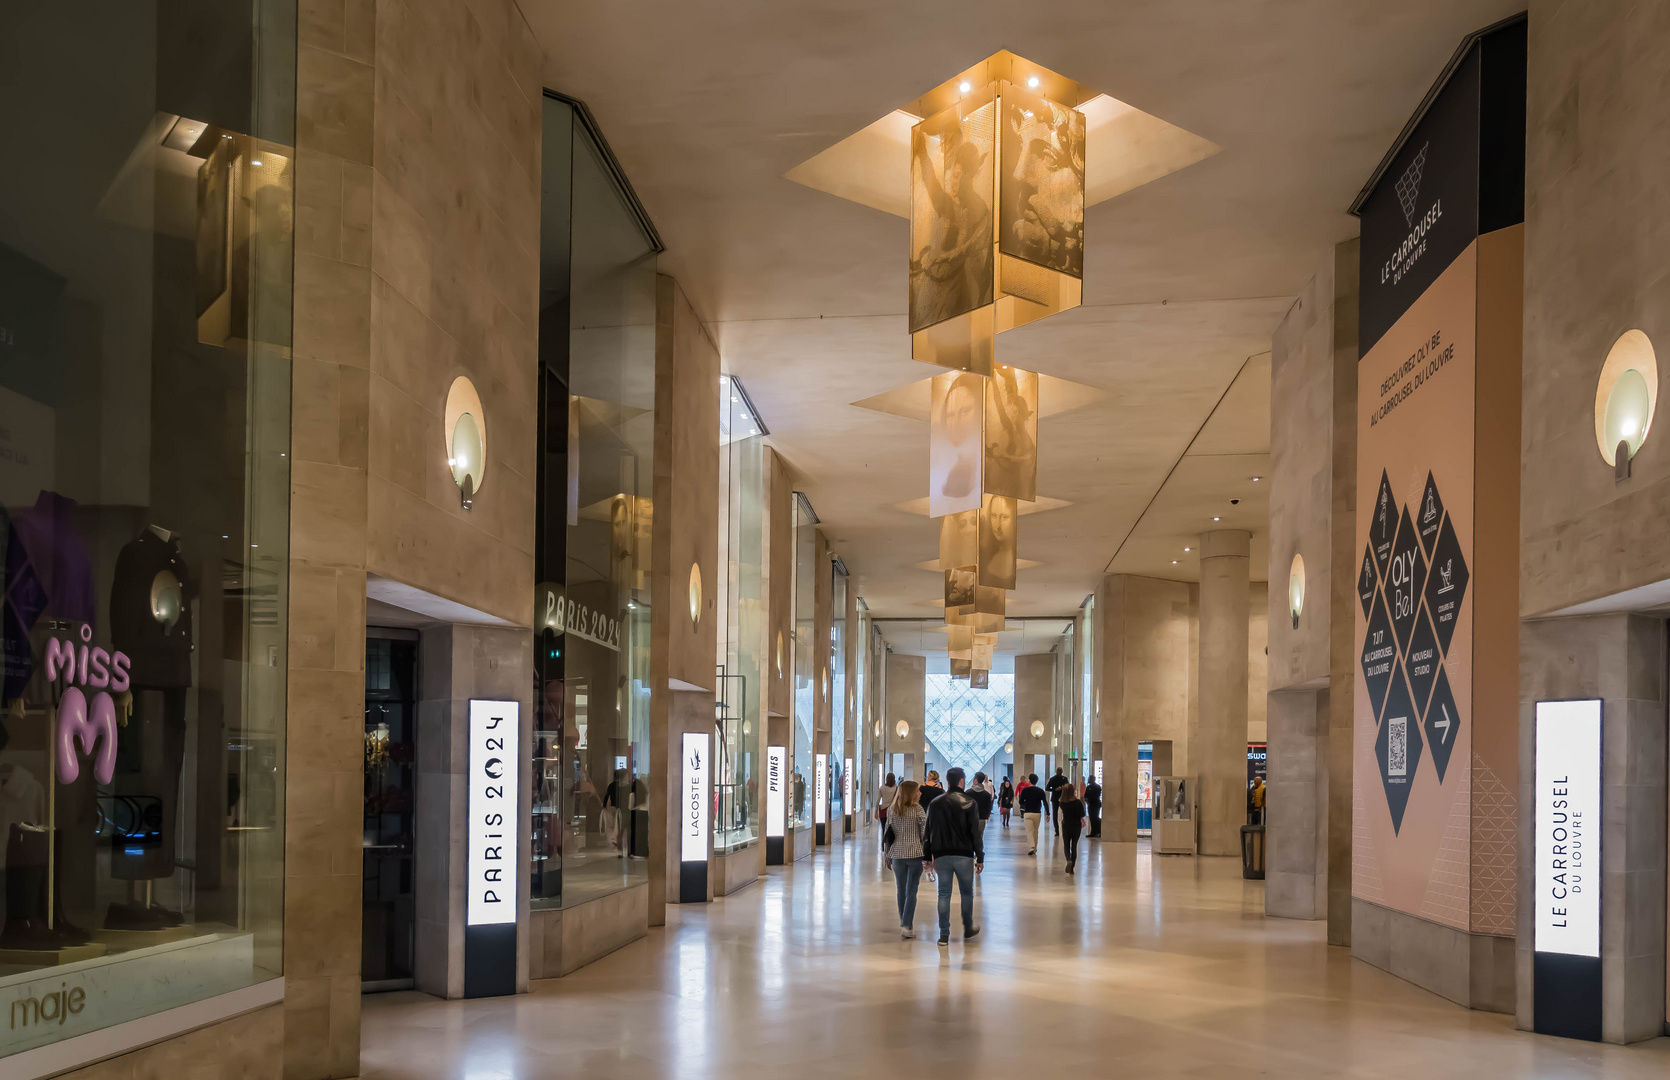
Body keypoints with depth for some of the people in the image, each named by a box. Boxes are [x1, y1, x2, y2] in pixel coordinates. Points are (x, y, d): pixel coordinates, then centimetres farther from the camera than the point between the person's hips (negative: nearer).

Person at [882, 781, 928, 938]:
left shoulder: (892, 811, 4)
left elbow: (887, 834, 7)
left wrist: (887, 855, 14)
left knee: (901, 891, 14)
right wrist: (928, 854, 2)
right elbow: (926, 831, -7)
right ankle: (907, 926, -8)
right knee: (911, 891, -1)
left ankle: (903, 924, 23)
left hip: (897, 855, 3)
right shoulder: (917, 810, -7)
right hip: (915, 854, -3)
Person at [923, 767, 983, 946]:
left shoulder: (935, 804, 5)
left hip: (941, 855, 2)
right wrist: (980, 858, -2)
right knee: (967, 892, 14)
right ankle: (968, 929, 24)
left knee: (944, 894, 5)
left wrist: (929, 857, 13)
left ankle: (944, 934, 2)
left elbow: (928, 832, 7)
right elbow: (975, 832, -7)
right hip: (964, 855, -2)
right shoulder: (968, 803, -5)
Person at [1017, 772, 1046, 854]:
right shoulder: (1040, 791, 1)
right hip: (1037, 813, 2)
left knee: (1029, 832, -4)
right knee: (1035, 832, 15)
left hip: (1027, 813, -2)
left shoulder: (1025, 790, -3)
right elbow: (1045, 803, -1)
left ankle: (1031, 847, -23)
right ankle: (1034, 849, 22)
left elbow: (1021, 802, 3)